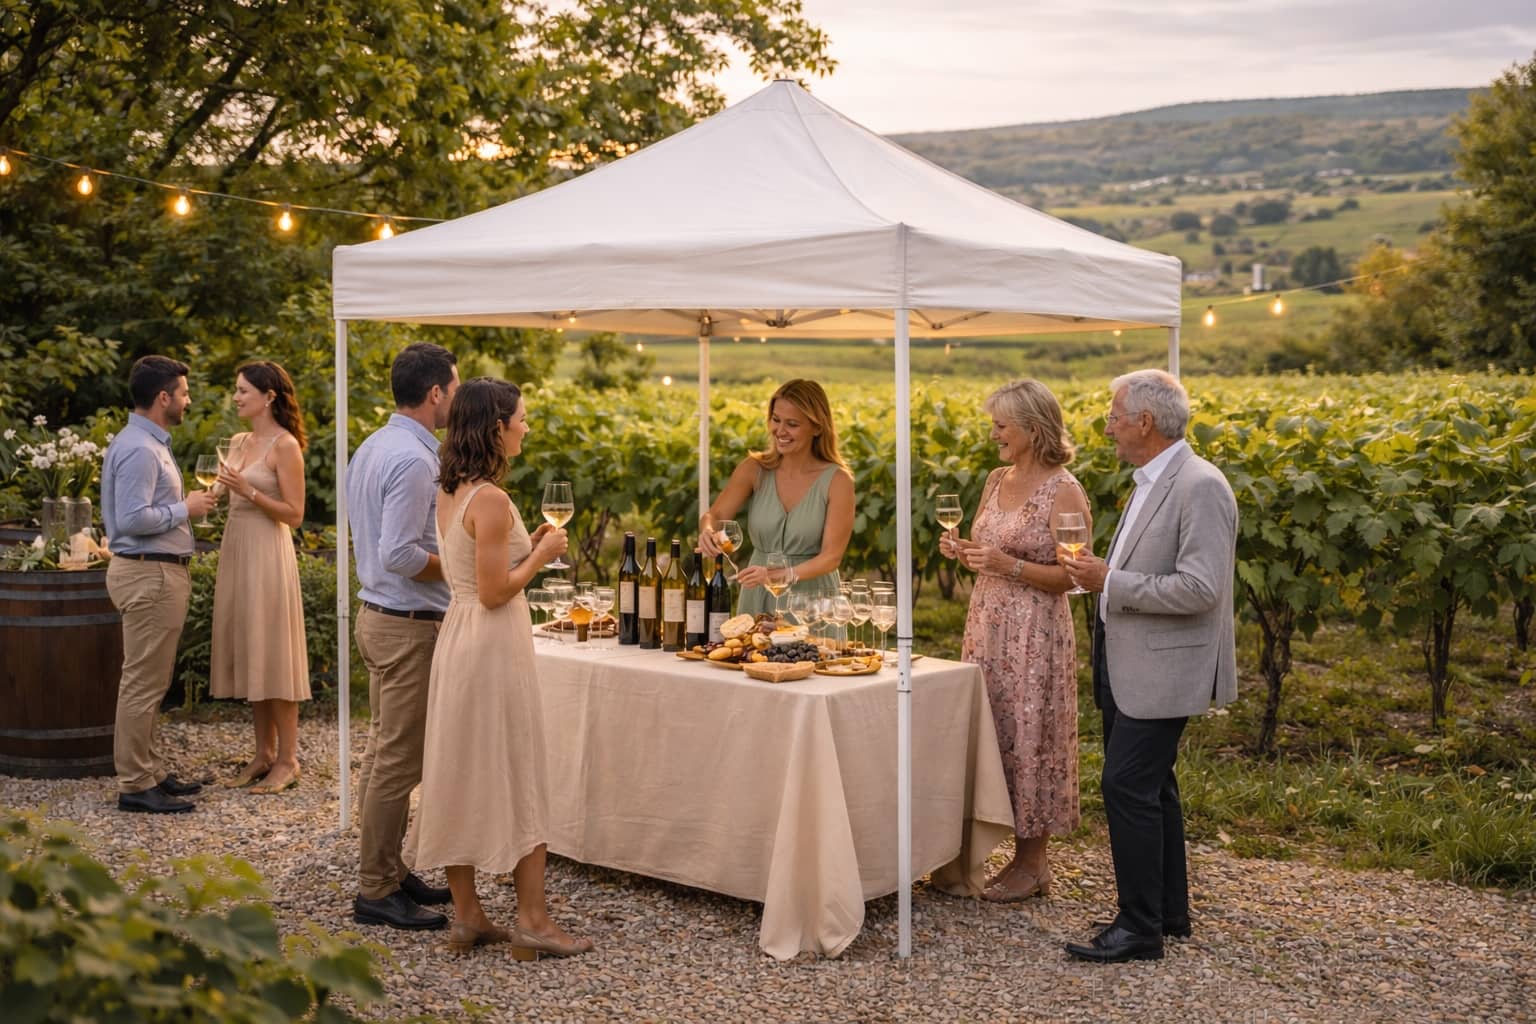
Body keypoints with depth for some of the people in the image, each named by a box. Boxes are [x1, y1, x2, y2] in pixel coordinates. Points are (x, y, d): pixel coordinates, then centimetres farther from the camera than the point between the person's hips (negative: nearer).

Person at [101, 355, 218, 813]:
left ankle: (152, 771, 23)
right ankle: (135, 784, 1)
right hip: (148, 574, -11)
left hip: (159, 572, 11)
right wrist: (185, 509, -14)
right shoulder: (138, 450, -18)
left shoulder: (150, 443, 15)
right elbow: (132, 519, -25)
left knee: (149, 681, 15)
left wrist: (183, 505, 10)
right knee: (144, 682, -5)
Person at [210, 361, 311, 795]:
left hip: (267, 552, -8)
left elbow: (294, 514, -14)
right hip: (235, 549, 8)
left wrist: (247, 490, -20)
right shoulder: (238, 443, 13)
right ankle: (264, 752, 19)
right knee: (246, 652, 10)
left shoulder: (285, 446, -10)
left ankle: (287, 760, 4)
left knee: (272, 653, -4)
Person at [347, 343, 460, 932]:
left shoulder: (371, 448, 12)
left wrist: (448, 556, 15)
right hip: (410, 624, -11)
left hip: (376, 614, 11)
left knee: (385, 752, 16)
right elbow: (400, 554, -25)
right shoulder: (413, 459, -20)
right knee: (398, 761, -3)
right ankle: (376, 892, 4)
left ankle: (389, 873, 26)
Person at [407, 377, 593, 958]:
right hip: (494, 642, -9)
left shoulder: (447, 493, 9)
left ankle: (466, 915, 20)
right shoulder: (490, 499, -19)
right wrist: (540, 555, -7)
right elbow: (494, 592, -20)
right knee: (516, 779, 1)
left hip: (457, 633, 9)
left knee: (459, 775, 11)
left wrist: (525, 548, 12)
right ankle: (531, 920, 8)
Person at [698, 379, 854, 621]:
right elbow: (714, 516, -5)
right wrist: (708, 531, -28)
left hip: (812, 603, -2)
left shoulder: (837, 480, -7)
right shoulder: (754, 469, 1)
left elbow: (831, 556, -11)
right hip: (757, 601, 2)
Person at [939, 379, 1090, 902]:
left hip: (1035, 633, -7)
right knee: (992, 732, 10)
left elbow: (1071, 576, -13)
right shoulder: (996, 480, 10)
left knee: (1028, 737, 0)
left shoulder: (1064, 492, -12)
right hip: (987, 624, 7)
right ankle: (1020, 854, 22)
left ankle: (1033, 864, 13)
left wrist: (1008, 564, -23)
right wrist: (961, 551, -2)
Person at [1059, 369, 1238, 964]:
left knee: (1128, 786, -9)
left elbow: (1199, 589, -25)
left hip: (1162, 670, -10)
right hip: (1127, 665, 10)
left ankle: (1140, 928, 0)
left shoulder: (1200, 488, -18)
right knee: (1149, 786, 15)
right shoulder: (1149, 483, 13)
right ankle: (1169, 911, 27)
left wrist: (1110, 583, -20)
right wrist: (1102, 573, 7)